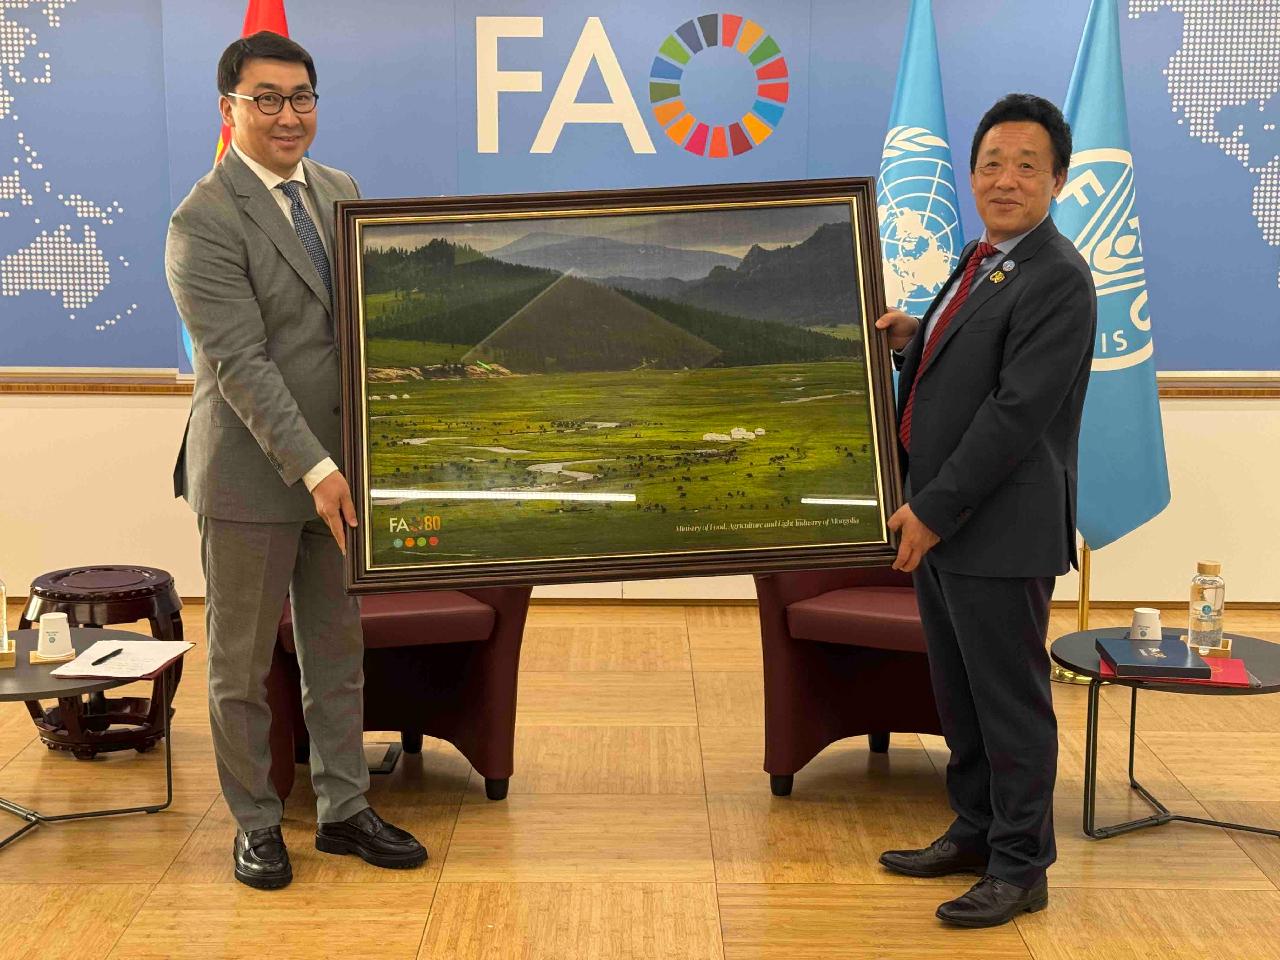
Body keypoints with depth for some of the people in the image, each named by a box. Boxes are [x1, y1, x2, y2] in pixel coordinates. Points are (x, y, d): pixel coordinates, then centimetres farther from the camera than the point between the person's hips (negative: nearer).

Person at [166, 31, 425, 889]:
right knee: (242, 665, 7)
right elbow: (240, 362, -20)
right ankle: (256, 824, 21)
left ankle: (344, 809, 26)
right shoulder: (204, 222, -14)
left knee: (339, 654, 14)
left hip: (338, 468, 6)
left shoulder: (341, 192, 9)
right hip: (252, 474, -6)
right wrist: (312, 469, -25)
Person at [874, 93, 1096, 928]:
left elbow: (1018, 410, -21)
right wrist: (913, 341, 1)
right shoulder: (983, 261, 14)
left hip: (999, 530, -9)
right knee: (960, 694, 17)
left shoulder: (1056, 278, -15)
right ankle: (977, 831, 31)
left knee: (1010, 698, 2)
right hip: (941, 521, 9)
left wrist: (934, 509, -19)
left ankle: (1020, 867, 13)